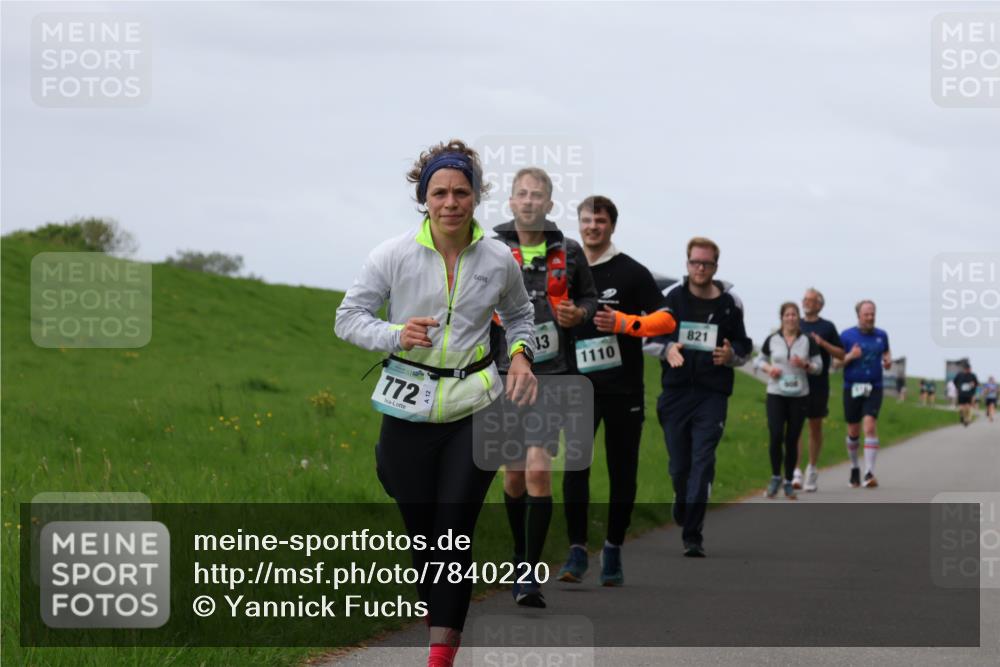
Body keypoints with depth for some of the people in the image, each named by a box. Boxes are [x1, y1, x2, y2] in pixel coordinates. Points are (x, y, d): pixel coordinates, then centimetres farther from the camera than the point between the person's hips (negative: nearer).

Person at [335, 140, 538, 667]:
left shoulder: (499, 260, 1)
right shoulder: (394, 255, -6)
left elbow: (519, 314, 20)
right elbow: (348, 317, 1)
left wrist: (520, 355, 1)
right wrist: (395, 335, -17)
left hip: (475, 407, 0)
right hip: (410, 409, 0)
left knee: (454, 532, -6)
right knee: (421, 530, 7)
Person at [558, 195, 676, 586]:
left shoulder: (632, 272, -1)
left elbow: (666, 320, -6)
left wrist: (623, 323, -19)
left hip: (623, 388, -2)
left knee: (622, 472, 5)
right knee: (575, 466, -11)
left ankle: (613, 550, 17)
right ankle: (577, 551, -9)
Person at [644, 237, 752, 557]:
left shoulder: (730, 303, 6)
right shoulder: (671, 297, 4)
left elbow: (745, 348, 13)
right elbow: (649, 339, 7)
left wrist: (731, 355, -10)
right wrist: (667, 349, -15)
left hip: (712, 395, -1)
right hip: (676, 390, 1)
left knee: (702, 463, -11)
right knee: (679, 465, 6)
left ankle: (693, 535, -13)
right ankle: (683, 504, 37)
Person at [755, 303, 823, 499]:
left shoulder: (808, 341, 3)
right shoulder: (772, 340, 3)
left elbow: (819, 367, 5)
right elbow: (759, 360, 14)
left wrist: (805, 365, -15)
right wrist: (768, 368, -7)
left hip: (799, 395, 0)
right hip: (776, 394, 0)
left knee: (792, 440, 3)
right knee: (776, 437, -12)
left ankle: (789, 482, 13)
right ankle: (775, 477, 7)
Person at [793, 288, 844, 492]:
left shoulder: (827, 327, 4)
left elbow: (841, 354, 3)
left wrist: (823, 343, -11)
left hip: (818, 385, -1)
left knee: (815, 427, 10)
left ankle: (812, 469, 23)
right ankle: (796, 471, -14)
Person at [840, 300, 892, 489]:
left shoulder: (881, 335, 6)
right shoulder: (846, 336, -1)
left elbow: (886, 353, 24)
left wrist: (888, 361, 1)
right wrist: (850, 356, -18)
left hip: (874, 388, 0)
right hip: (852, 388, 0)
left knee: (870, 426, -17)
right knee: (853, 432, 9)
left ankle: (869, 473, -20)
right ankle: (854, 468, 32)